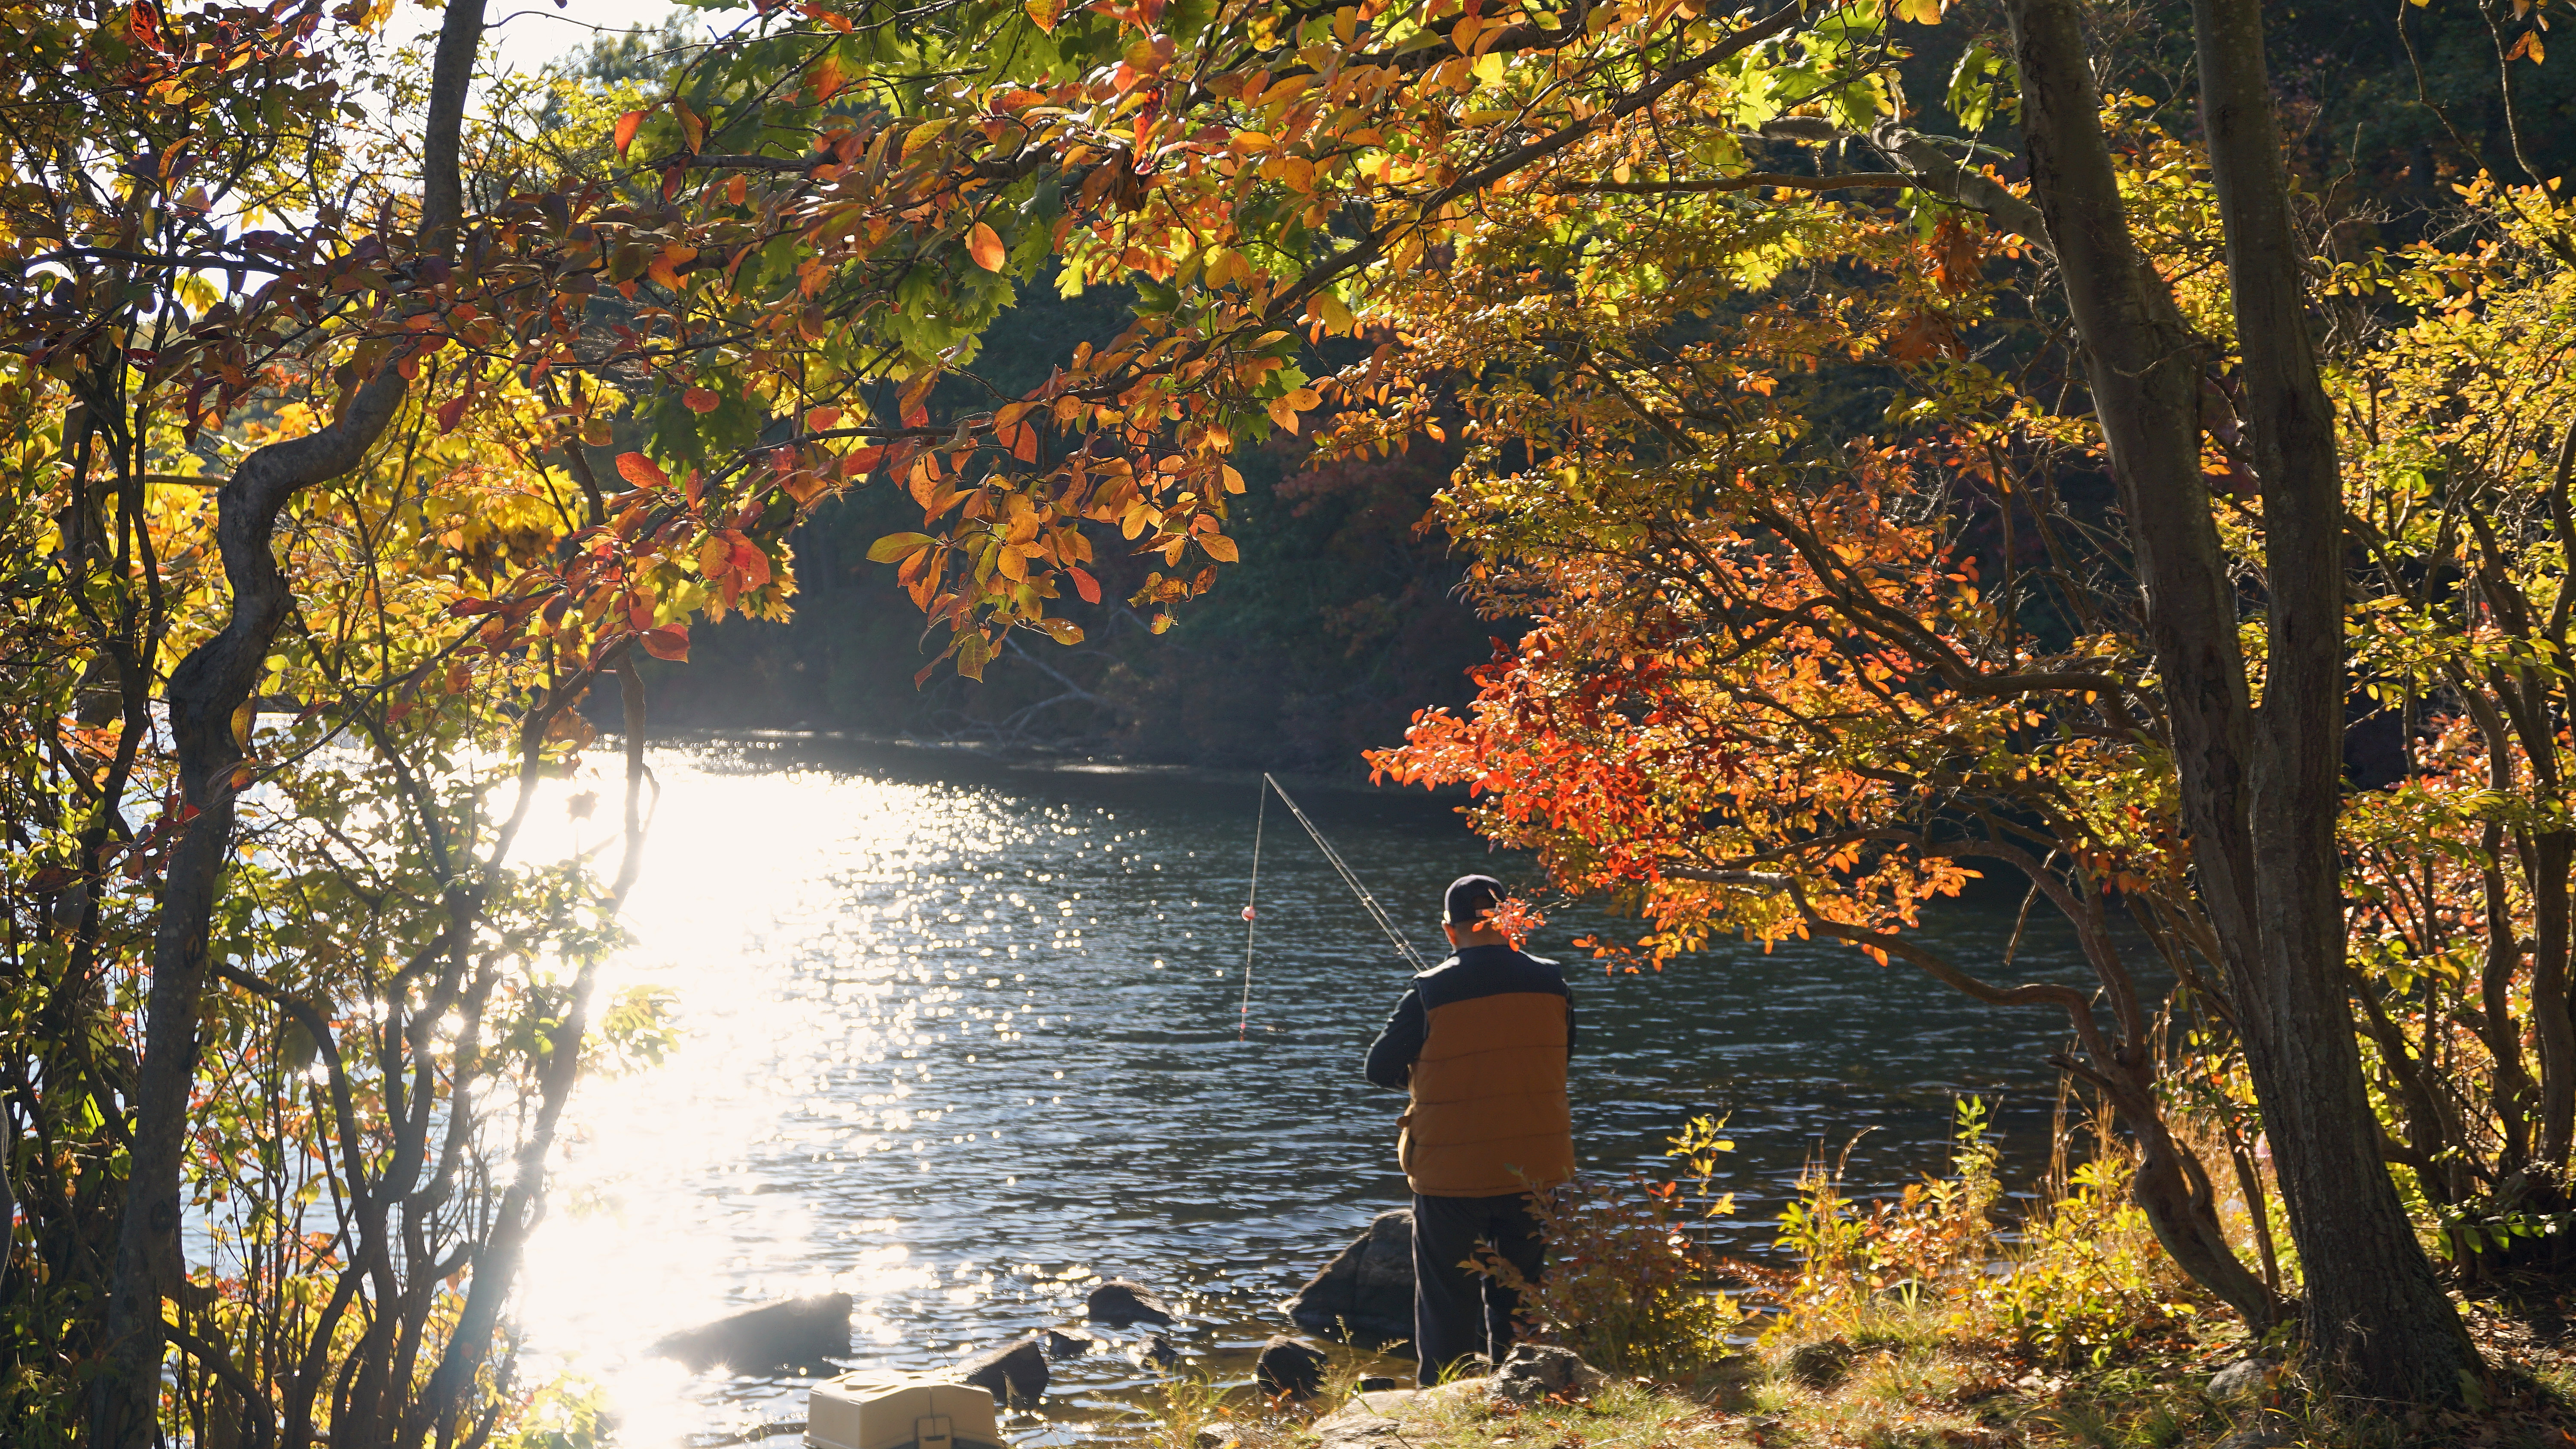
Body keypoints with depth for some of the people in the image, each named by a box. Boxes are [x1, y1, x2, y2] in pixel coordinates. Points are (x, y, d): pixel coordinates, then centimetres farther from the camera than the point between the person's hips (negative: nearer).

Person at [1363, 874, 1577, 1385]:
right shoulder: (1550, 984, -4)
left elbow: (1380, 1067, -4)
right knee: (1519, 1295, 17)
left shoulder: (1431, 993, -14)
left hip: (1452, 1174, -3)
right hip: (1536, 1170, 3)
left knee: (1446, 1302, 8)